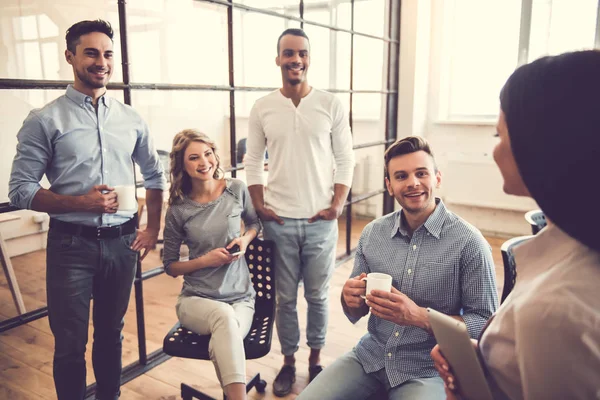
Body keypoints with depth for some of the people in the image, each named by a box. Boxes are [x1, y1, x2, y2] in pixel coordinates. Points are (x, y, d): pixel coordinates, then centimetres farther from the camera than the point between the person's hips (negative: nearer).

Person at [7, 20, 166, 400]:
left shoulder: (131, 119, 6)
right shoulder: (45, 120, -5)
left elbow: (155, 175, 16)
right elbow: (21, 189, -7)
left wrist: (153, 228, 9)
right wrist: (81, 203, -19)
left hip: (123, 242, 3)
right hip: (72, 244, -3)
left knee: (111, 333, 18)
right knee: (70, 343, 8)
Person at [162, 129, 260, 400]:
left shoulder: (236, 189, -2)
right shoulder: (178, 209, -3)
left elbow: (255, 223, 18)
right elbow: (170, 267, 4)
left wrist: (246, 238, -5)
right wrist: (205, 260, -14)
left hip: (240, 298, 1)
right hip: (196, 299, 0)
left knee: (220, 345, -34)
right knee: (223, 316, -37)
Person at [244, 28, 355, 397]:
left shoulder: (331, 105, -1)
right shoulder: (262, 108, 2)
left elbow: (346, 160, 1)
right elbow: (253, 162, 6)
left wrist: (337, 205, -7)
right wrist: (259, 205, -3)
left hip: (320, 221, 0)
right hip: (278, 221, 1)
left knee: (318, 295, 12)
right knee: (285, 297, 11)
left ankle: (316, 358, 32)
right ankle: (288, 361, 30)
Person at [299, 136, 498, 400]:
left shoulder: (468, 243, -13)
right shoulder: (372, 233, 0)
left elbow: (487, 325, -10)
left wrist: (420, 317, -23)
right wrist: (351, 299, -14)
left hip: (429, 369, -3)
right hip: (370, 357, 3)